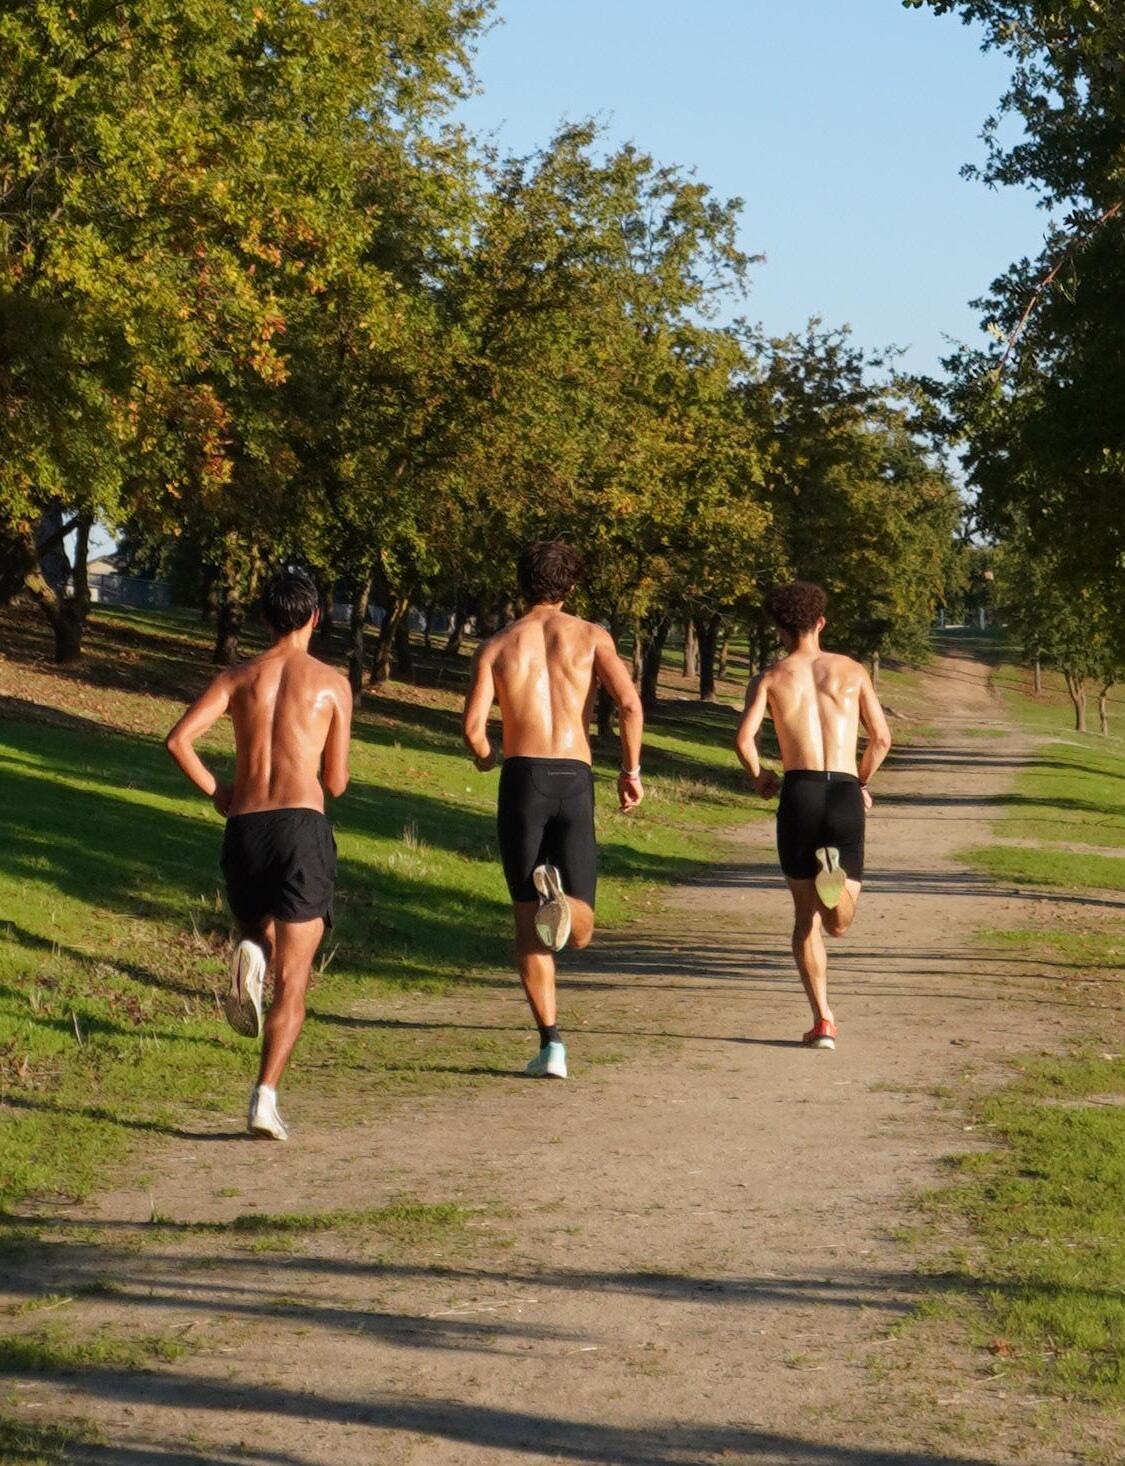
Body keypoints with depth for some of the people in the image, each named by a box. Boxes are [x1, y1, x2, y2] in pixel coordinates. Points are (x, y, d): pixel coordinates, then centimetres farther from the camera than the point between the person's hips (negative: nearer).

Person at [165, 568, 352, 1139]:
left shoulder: (239, 677, 11)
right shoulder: (331, 683, 6)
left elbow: (178, 739, -3)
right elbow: (335, 783, 9)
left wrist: (214, 792, 11)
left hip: (244, 828, 2)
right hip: (302, 824, -2)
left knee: (259, 931, 29)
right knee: (292, 980, -1)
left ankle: (250, 953, -8)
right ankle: (265, 1098, -16)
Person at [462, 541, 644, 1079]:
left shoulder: (496, 645, 8)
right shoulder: (590, 635, 7)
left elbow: (473, 724, -4)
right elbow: (629, 703, -7)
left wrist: (484, 756, 18)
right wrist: (631, 770, 5)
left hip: (522, 777, 0)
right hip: (575, 779, 0)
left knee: (527, 922, 6)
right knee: (580, 929, 7)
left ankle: (551, 1042, -5)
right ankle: (561, 901, -30)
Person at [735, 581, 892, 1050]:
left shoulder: (770, 678, 8)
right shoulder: (852, 671, 13)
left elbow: (744, 738, -6)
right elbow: (881, 738, 8)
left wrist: (758, 776, 14)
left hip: (798, 792, 0)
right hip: (845, 793, 0)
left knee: (806, 916, 10)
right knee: (838, 923, 5)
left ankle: (823, 1020, 1)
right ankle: (835, 871, -30)